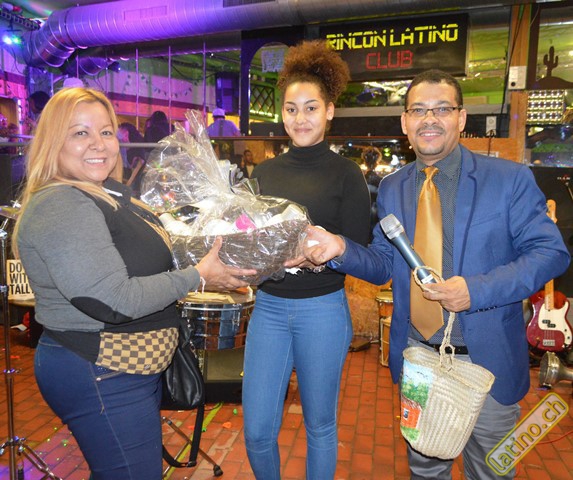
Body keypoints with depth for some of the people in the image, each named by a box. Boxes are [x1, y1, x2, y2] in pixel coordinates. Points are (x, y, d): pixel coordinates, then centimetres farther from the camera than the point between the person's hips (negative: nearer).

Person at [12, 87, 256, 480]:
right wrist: (197, 277, -20)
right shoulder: (59, 207, -22)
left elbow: (143, 261, 21)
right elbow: (114, 301, -27)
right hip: (101, 381, -9)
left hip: (135, 368, 9)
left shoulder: (109, 195, 9)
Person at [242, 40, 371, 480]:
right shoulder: (264, 172, 6)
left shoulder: (346, 174, -4)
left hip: (322, 309, -3)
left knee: (320, 425, 15)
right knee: (257, 430, 11)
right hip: (268, 306, 3)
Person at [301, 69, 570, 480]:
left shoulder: (510, 179, -9)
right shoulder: (391, 188, 1)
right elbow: (384, 265, 2)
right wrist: (341, 248, -19)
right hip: (415, 353, 3)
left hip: (486, 358, -2)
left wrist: (477, 290, -26)